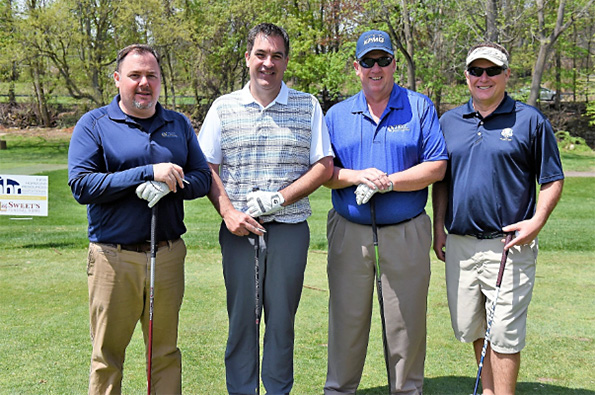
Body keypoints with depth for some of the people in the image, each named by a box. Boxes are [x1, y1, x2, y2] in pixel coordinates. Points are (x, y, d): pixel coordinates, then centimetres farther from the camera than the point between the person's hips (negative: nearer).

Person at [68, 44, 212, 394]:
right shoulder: (94, 124, -1)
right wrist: (148, 172, -19)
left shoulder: (179, 125, 11)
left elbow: (203, 177, 8)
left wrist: (169, 186, -14)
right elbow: (81, 185, -12)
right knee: (107, 357, 7)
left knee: (166, 353, 12)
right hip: (114, 257, -3)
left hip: (169, 255, 3)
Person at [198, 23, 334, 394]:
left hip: (290, 228, 0)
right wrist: (229, 213, -9)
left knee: (282, 317, 6)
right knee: (241, 315, 6)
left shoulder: (308, 106, 6)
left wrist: (279, 198, -10)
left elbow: (324, 166, 2)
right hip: (238, 229, 1)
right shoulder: (223, 107, 7)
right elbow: (207, 168, 5)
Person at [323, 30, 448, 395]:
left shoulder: (420, 107, 4)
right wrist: (356, 176, -12)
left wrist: (389, 182, -14)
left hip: (407, 233, -1)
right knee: (347, 321, 7)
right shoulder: (337, 115, 11)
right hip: (349, 233, 2)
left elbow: (437, 167, -3)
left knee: (407, 323, 5)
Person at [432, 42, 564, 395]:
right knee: (470, 328, 14)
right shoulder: (449, 121, 11)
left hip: (508, 246, -4)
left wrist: (537, 221, -13)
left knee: (504, 334, -2)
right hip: (459, 244, 5)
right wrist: (438, 227, 8)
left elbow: (553, 180, 1)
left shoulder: (530, 121, 0)